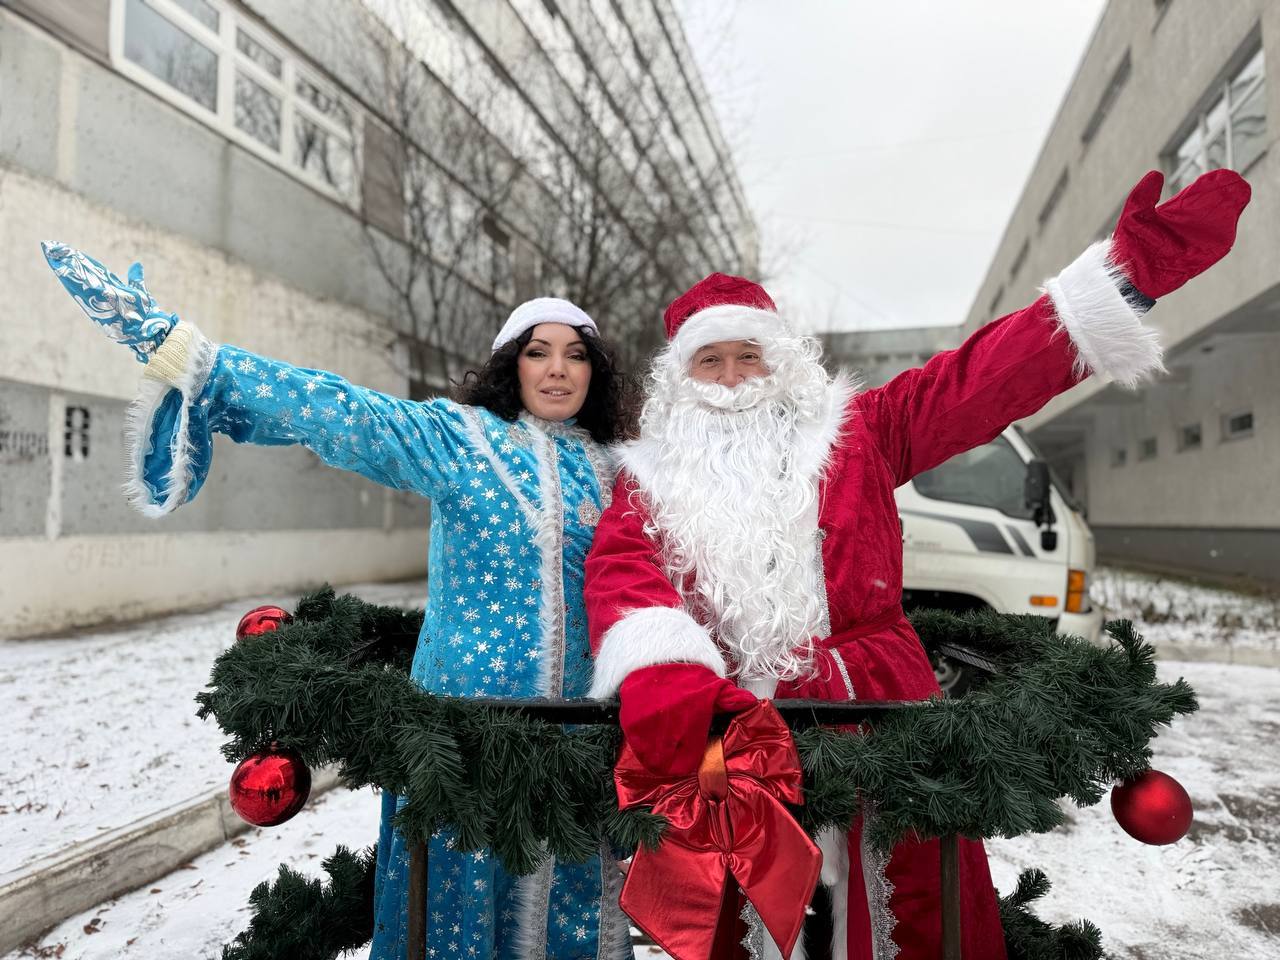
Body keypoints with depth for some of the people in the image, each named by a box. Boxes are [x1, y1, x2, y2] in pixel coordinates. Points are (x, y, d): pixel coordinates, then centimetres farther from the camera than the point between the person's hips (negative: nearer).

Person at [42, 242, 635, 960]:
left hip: (577, 721, 3)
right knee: (467, 886, 8)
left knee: (570, 893, 10)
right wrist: (170, 343, -15)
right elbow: (331, 410, -10)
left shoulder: (610, 471, 9)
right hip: (470, 703, -3)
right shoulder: (459, 436, -3)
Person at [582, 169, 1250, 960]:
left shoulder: (848, 432, 9)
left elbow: (981, 379, 0)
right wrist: (660, 671, -31)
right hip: (727, 727, 1)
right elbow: (621, 574, -9)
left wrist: (1125, 275, -9)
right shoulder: (651, 476, 9)